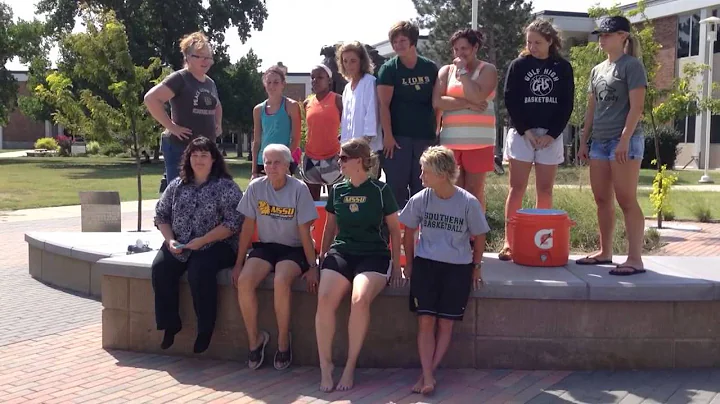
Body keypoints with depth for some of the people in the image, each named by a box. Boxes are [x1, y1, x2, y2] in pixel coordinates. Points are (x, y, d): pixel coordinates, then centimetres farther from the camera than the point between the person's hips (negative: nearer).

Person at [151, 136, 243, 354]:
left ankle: (205, 329, -19)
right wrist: (170, 240, -3)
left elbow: (233, 222, -12)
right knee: (160, 267, -23)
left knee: (199, 270, -34)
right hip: (179, 246, 5)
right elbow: (161, 215, 16)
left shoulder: (226, 186, -2)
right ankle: (170, 325, -11)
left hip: (216, 245, -5)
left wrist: (202, 241, -18)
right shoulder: (177, 185, 14)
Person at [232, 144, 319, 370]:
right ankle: (254, 339, -6)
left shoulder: (299, 189, -9)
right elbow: (248, 227, 3)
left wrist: (312, 266, -9)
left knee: (281, 281, -33)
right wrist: (239, 263, 1)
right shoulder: (256, 187, -1)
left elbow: (304, 231, -8)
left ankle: (283, 342, -13)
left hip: (293, 249, -3)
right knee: (244, 281, -26)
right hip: (265, 247, 3)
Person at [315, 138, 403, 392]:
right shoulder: (337, 190, 12)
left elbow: (394, 229, 6)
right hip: (341, 251, 3)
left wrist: (396, 265, 2)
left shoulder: (380, 191, 1)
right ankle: (325, 366, -14)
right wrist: (322, 257, 18)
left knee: (360, 300, -33)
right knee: (324, 299, -27)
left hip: (374, 254, -3)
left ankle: (350, 366, -17)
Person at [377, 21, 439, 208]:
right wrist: (387, 135, -14)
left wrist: (436, 129, 5)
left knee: (422, 186, 7)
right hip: (398, 136, -3)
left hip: (425, 136, 3)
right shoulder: (389, 69, -2)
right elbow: (384, 104, -7)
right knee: (397, 185, -2)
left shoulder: (430, 68, 7)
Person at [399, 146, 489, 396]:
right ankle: (428, 376, -10)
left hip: (458, 267, -1)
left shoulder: (468, 203, -10)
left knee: (446, 322, -4)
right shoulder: (420, 199, -5)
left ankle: (428, 373, 1)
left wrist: (476, 267, 7)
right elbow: (409, 232, 11)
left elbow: (479, 237, 4)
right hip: (426, 264, 1)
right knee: (426, 320, -9)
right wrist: (410, 263, 11)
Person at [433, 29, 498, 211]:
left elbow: (477, 96, -15)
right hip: (451, 140, 3)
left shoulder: (487, 70, 4)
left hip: (479, 140, -3)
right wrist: (467, 104, -10)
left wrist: (462, 71, -6)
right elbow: (437, 101, -3)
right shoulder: (446, 71, 12)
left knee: (475, 190, 0)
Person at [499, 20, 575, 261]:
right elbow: (510, 100, -2)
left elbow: (567, 105, 2)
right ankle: (509, 241, -1)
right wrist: (525, 131, -12)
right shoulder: (518, 65, 2)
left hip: (551, 136, 1)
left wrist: (552, 134, -10)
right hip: (522, 134, -1)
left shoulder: (563, 68, 4)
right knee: (517, 189, -3)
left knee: (545, 190, 4)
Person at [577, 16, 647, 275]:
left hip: (625, 140, -7)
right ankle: (605, 252, 18)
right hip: (599, 141, 8)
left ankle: (635, 259, -6)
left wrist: (624, 140, -19)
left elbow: (636, 107, -12)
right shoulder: (597, 70, 17)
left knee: (626, 201, -8)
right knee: (602, 200, 9)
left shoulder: (632, 65, -5)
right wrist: (584, 142, 15)